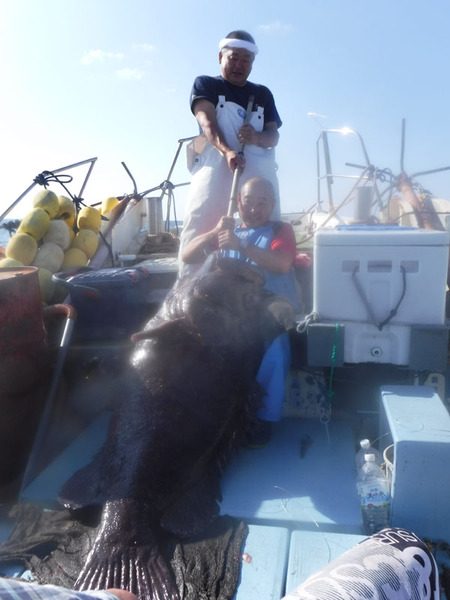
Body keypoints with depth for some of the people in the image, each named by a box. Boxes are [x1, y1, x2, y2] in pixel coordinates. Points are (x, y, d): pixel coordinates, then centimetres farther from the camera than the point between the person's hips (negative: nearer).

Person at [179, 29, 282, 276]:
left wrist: (257, 138, -14)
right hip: (216, 165, -3)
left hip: (259, 170, 4)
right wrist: (227, 151, -26)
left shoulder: (263, 94, 22)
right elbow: (207, 122, -6)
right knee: (198, 228, -12)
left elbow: (274, 135, 11)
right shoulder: (205, 84, 12)